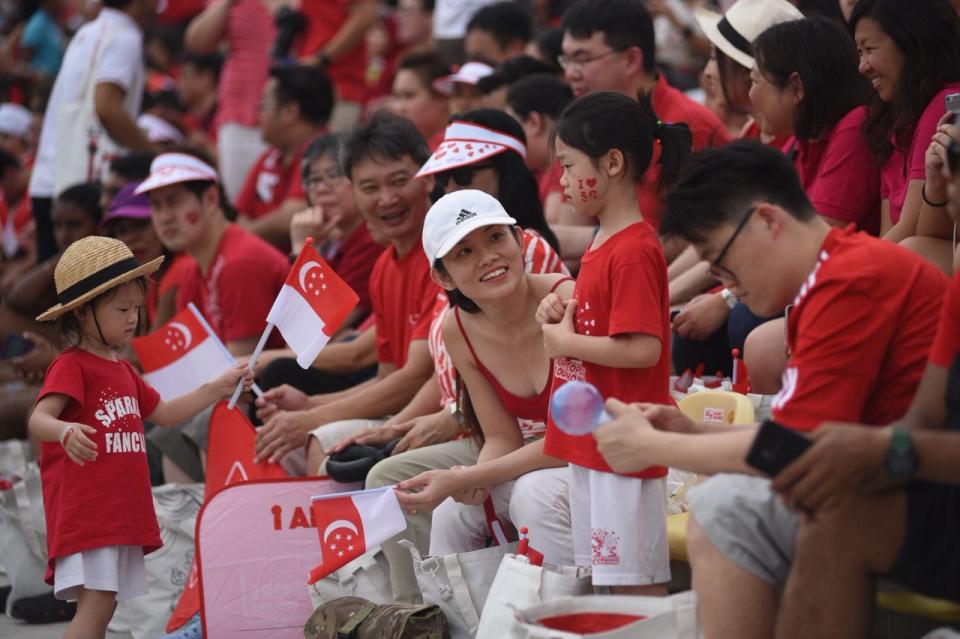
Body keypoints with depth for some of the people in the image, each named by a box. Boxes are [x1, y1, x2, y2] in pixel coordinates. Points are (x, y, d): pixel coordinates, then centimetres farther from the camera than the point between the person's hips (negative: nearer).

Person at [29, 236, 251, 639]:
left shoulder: (122, 371, 19)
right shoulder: (71, 366, -10)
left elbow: (164, 414, 30)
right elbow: (38, 419, -23)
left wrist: (218, 388, 24)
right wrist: (66, 432, -45)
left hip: (122, 512, 9)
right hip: (85, 512, -9)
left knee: (102, 605, 9)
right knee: (97, 602, -17)